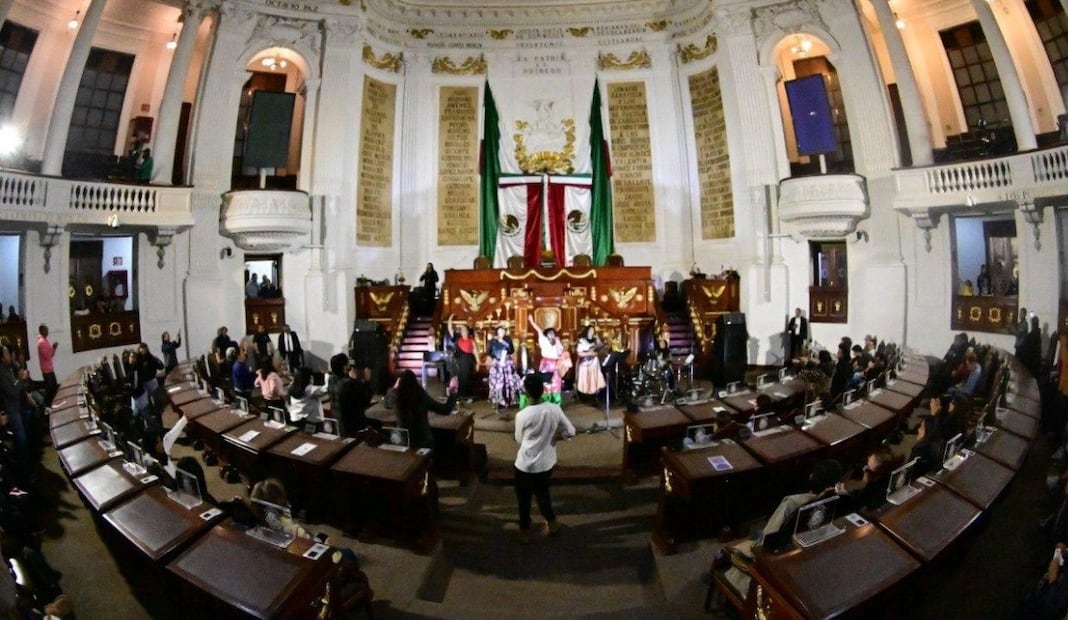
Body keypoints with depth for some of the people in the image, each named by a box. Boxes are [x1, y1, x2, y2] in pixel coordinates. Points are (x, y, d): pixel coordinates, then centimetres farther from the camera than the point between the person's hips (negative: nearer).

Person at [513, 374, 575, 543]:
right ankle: (552, 523, 44)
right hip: (547, 463, 4)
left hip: (526, 465, -4)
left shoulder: (522, 415, -22)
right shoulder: (555, 409, -14)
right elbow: (570, 432, -7)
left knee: (524, 498, 20)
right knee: (542, 492, 29)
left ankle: (525, 531, 36)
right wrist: (552, 438, 4)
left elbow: (519, 440, -6)